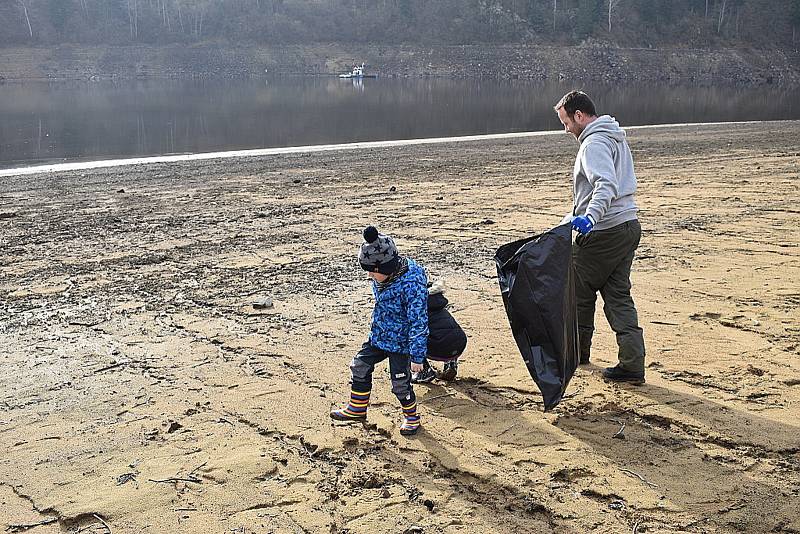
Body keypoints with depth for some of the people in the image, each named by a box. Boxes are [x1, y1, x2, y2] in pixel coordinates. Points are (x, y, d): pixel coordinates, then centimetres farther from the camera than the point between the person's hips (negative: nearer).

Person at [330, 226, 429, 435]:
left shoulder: (411, 285, -31)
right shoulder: (382, 277, -5)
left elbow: (419, 323, -27)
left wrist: (417, 357, -24)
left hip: (400, 343, -8)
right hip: (379, 337, 8)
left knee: (400, 384, 3)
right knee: (359, 367, 13)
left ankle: (412, 416, 29)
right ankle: (357, 408, 32)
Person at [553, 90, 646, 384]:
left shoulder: (594, 144, -16)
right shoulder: (615, 137, 16)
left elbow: (607, 186, -32)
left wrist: (589, 217, -47)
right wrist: (578, 214, 35)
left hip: (602, 232, -9)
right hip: (629, 226, 9)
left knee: (580, 292, 10)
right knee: (618, 295, 9)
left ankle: (577, 350, 28)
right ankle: (633, 363, 4)